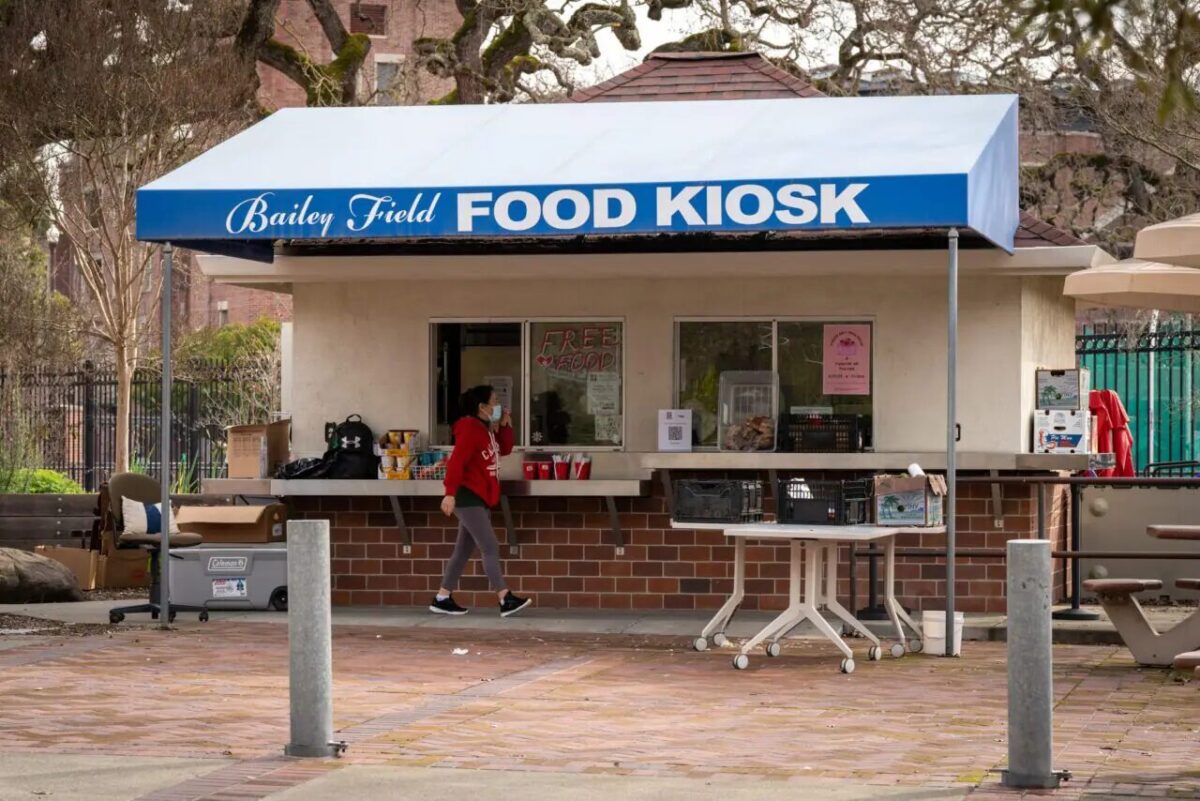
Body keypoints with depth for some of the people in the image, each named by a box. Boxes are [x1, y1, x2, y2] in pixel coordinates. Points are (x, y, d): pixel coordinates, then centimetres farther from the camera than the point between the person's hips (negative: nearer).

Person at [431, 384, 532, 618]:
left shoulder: (487, 429, 14)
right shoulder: (470, 429, -16)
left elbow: (504, 450, 21)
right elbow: (456, 461, -23)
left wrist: (505, 426, 7)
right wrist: (450, 493, -30)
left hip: (480, 498, 10)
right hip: (468, 497, -10)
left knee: (464, 550, 12)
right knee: (490, 547, -13)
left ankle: (442, 599, 16)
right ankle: (506, 600, -16)